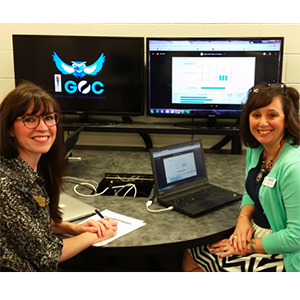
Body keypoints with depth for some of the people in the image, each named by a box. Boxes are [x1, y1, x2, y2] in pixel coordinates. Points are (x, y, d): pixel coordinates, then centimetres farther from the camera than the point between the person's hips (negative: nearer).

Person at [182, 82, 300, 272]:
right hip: (255, 233, 8)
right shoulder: (256, 149, -1)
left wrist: (249, 246, -17)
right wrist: (244, 218, -6)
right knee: (190, 257, 7)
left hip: (283, 256, -8)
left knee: (194, 263, -3)